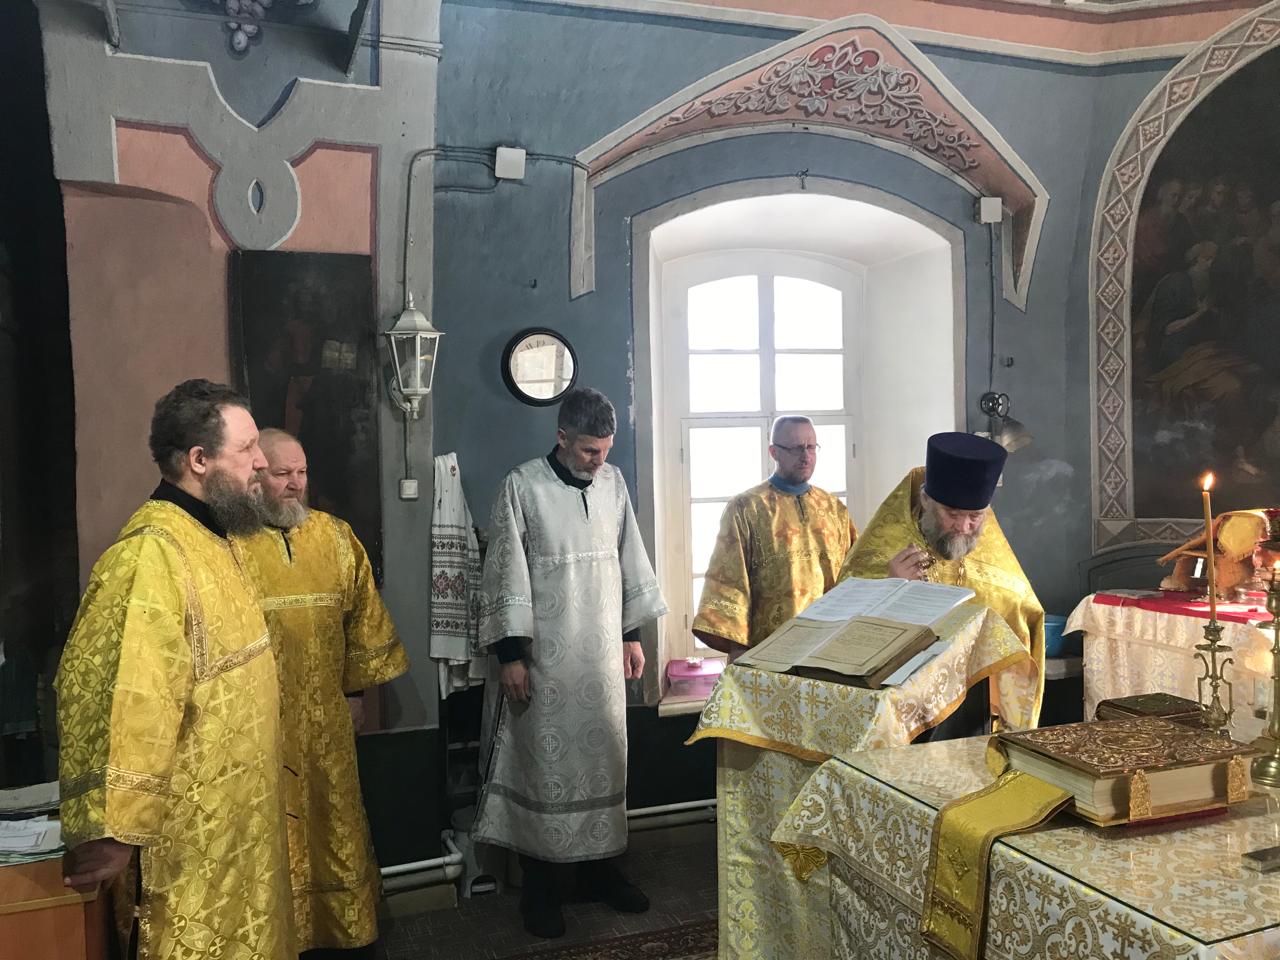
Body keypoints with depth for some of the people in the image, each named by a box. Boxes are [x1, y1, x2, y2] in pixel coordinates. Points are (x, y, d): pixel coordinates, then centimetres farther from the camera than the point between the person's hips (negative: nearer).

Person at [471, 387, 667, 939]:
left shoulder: (612, 481, 6)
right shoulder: (523, 486, -9)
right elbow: (505, 573, -9)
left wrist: (633, 633, 12)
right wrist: (509, 653, -12)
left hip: (602, 652, 5)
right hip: (544, 656, -5)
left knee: (603, 759, 11)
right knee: (544, 764, 2)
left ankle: (600, 869, 27)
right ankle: (540, 887, 17)